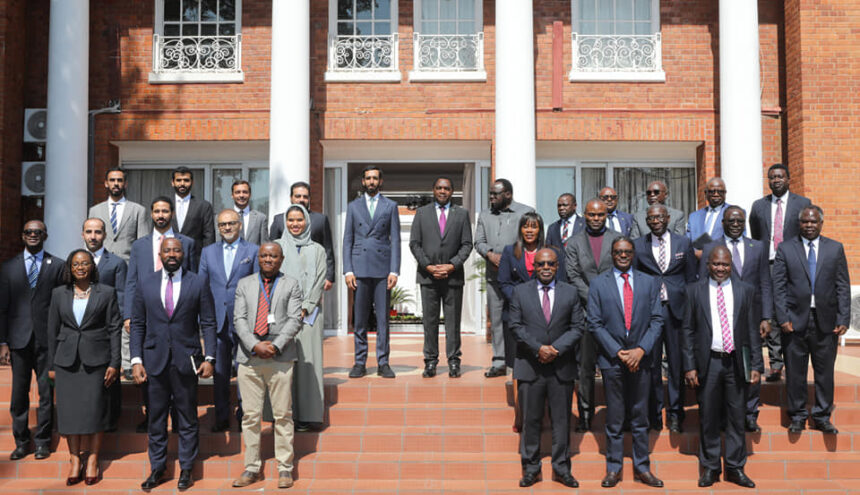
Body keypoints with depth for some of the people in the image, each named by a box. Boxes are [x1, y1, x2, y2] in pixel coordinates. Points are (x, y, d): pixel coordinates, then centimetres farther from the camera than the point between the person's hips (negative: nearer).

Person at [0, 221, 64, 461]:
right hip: (19, 339, 1)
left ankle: (42, 441, 17)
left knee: (46, 392, 4)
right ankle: (21, 441, 20)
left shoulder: (57, 265, 4)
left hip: (47, 340, -1)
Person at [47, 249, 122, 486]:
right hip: (66, 360, 2)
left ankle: (93, 460, 13)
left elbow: (115, 329, -1)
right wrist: (52, 365, 7)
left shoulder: (106, 293, 0)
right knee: (69, 410, 4)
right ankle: (74, 460, 15)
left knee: (95, 409, 1)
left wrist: (114, 363, -6)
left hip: (96, 359, -2)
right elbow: (53, 331, 10)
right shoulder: (59, 294, 7)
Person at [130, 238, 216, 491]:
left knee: (187, 418, 7)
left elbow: (208, 323, -1)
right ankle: (157, 468, 24)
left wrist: (209, 358, -8)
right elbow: (137, 323, 6)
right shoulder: (146, 282, 5)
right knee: (156, 417, 10)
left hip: (186, 360, -1)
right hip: (155, 359, 2)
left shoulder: (198, 283, -1)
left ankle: (186, 469, 19)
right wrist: (136, 359, -1)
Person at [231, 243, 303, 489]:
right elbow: (239, 319, 4)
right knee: (250, 415, 4)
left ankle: (285, 469, 10)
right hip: (249, 358, 2)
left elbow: (294, 320, -1)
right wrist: (255, 345, -10)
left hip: (280, 358, -2)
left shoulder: (291, 285, 8)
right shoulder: (244, 284, 14)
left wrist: (276, 345, -13)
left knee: (282, 415, 1)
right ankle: (252, 468, 14)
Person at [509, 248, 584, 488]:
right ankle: (531, 468, 16)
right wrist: (538, 348, -13)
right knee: (531, 419, 5)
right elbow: (516, 326, -1)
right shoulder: (520, 292, 5)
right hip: (530, 367, -1)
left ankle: (561, 469, 18)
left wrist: (556, 348, -11)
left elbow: (578, 326, 2)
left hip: (562, 367, 1)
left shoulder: (570, 293, 7)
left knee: (561, 419, 6)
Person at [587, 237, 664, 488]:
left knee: (640, 418, 9)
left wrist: (641, 350, -10)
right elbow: (594, 324, -3)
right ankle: (613, 469, 16)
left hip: (640, 358, 2)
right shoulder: (598, 283, 2)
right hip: (611, 359, -1)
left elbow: (657, 320, 3)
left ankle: (642, 468, 20)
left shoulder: (650, 282, 7)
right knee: (614, 419, 6)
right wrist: (617, 352, -11)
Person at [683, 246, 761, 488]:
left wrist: (756, 365, 0)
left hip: (736, 362, 1)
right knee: (708, 418, 6)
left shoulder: (745, 290, 6)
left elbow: (753, 330, 6)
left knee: (736, 417, 7)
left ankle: (735, 468, 19)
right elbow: (688, 330, 2)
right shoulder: (695, 291, 3)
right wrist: (689, 366, -4)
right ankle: (710, 467, 17)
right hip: (708, 362, -1)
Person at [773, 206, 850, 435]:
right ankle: (797, 416, 19)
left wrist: (843, 319, -3)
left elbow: (843, 287, 4)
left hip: (826, 321, 1)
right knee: (795, 372, 6)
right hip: (795, 321, -1)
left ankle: (822, 417, 22)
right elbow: (779, 287, 0)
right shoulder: (785, 248, 4)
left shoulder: (835, 249, 7)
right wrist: (783, 318, -8)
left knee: (825, 371, 8)